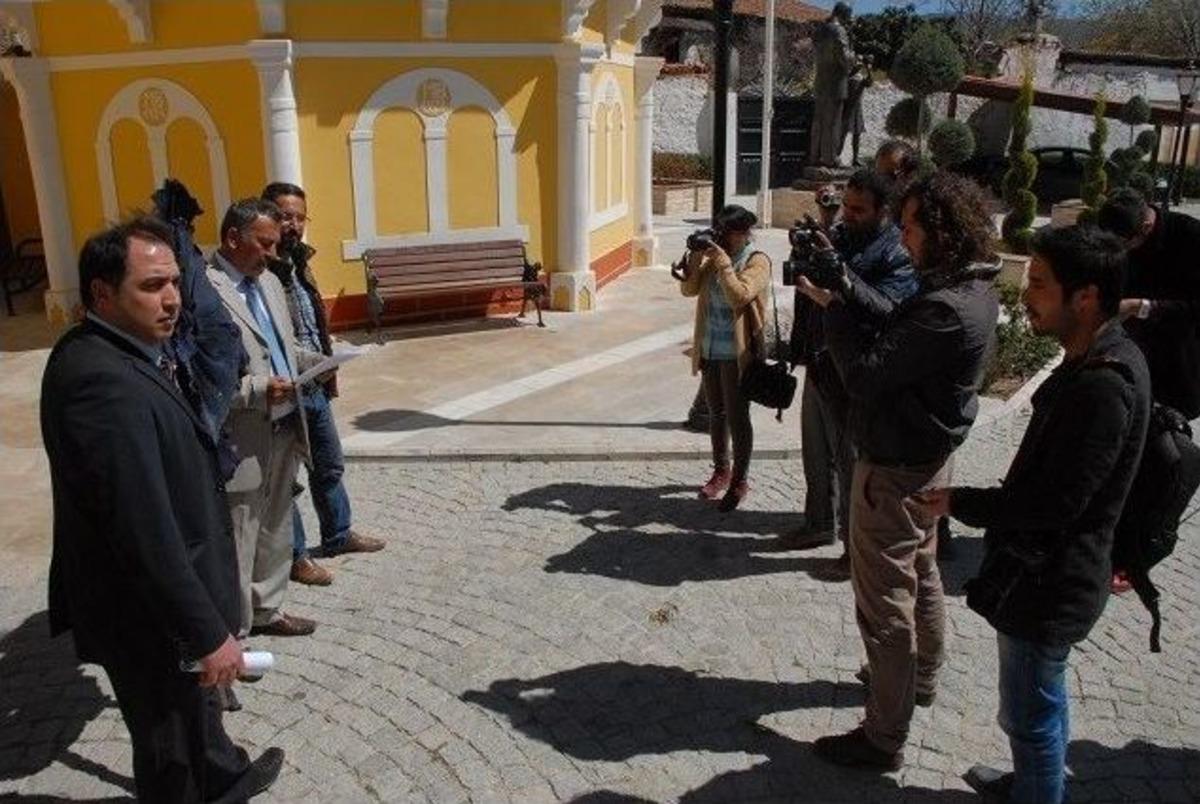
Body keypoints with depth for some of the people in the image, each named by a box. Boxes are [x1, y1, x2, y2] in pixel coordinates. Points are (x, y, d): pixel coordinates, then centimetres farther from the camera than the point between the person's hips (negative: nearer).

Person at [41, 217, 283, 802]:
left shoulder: (110, 358, 1)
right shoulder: (105, 383, -31)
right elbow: (145, 533, -31)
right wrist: (208, 633, -26)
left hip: (158, 599, 10)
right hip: (147, 616, -10)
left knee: (193, 701, 32)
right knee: (170, 745, 14)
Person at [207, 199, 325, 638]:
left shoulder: (269, 281, 12)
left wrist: (313, 362, 4)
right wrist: (256, 390, -26)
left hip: (284, 429, 9)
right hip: (242, 441, -9)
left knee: (276, 530, 22)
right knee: (238, 541, 5)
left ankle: (266, 609, 40)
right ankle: (232, 631, 22)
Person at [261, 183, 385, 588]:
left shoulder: (298, 262, 9)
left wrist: (327, 366, 14)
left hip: (315, 386, 9)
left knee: (329, 464, 21)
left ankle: (338, 534, 39)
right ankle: (295, 555, 22)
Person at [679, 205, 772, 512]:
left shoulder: (758, 261, -9)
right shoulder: (714, 256, 8)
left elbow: (739, 296, -23)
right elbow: (689, 289, 4)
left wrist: (723, 262, -21)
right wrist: (696, 258, -8)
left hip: (736, 354, -6)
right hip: (709, 350, 6)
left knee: (737, 417, -1)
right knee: (716, 413, 17)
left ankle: (739, 481, 11)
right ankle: (721, 471, 32)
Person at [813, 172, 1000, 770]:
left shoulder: (945, 310, -29)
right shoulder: (972, 289, 2)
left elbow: (863, 373, -28)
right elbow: (895, 327, 4)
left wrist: (830, 306, -18)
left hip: (895, 469, -10)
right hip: (928, 457, 10)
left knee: (886, 601, 1)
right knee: (921, 575, 26)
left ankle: (884, 738, 14)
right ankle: (920, 681, 48)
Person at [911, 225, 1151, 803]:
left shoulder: (1104, 386, -28)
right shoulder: (1097, 361, 4)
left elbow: (1055, 506, -27)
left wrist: (959, 504, -17)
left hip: (1046, 584, -10)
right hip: (1048, 571, 10)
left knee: (1030, 712, 7)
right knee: (1041, 697, 28)